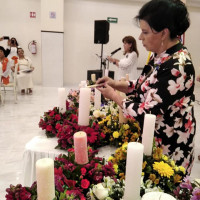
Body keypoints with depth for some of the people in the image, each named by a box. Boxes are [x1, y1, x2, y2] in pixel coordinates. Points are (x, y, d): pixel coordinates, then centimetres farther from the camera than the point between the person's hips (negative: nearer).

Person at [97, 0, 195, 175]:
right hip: (152, 136, 8)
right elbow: (146, 86, 14)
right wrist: (116, 84, 1)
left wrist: (114, 95, -13)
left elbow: (145, 113, -26)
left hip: (168, 146, -8)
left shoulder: (177, 67, -28)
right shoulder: (161, 56, 1)